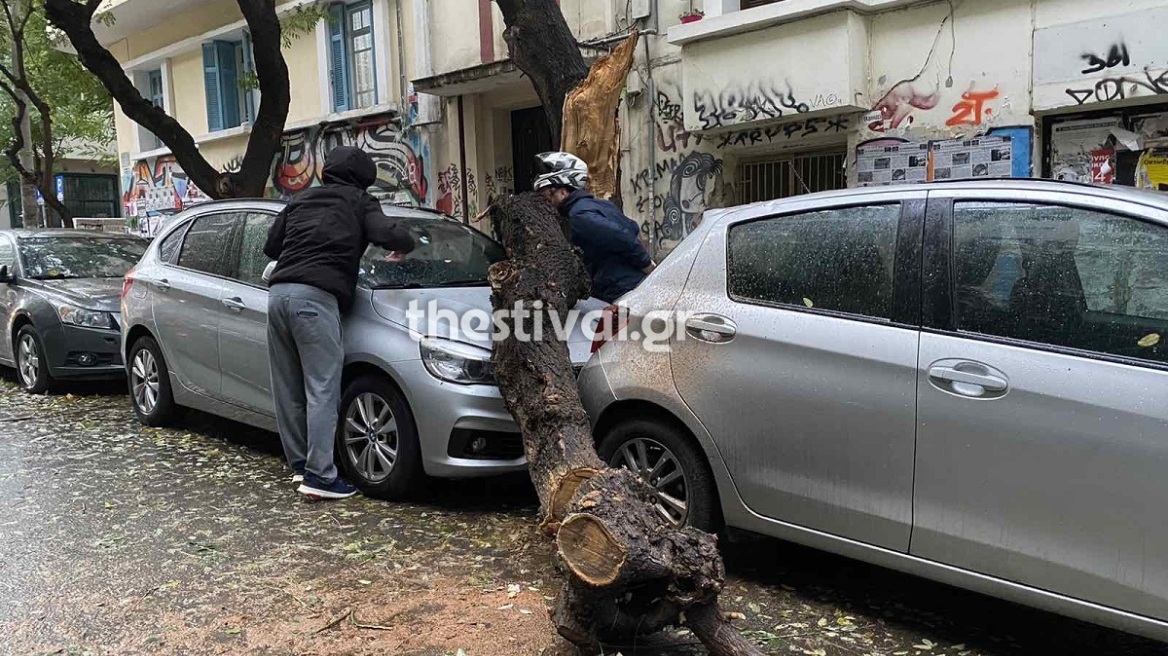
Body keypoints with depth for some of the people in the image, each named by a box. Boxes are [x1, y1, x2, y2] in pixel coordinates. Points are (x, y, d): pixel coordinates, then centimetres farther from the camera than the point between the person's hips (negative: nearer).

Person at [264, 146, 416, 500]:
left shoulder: (301, 199, 25)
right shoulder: (359, 202, 10)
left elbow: (270, 246, 26)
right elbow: (390, 235, -6)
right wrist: (404, 246, 15)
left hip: (279, 292, 7)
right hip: (315, 297, -6)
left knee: (288, 389, 12)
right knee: (322, 389, -6)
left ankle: (299, 464, 19)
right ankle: (319, 476, -9)